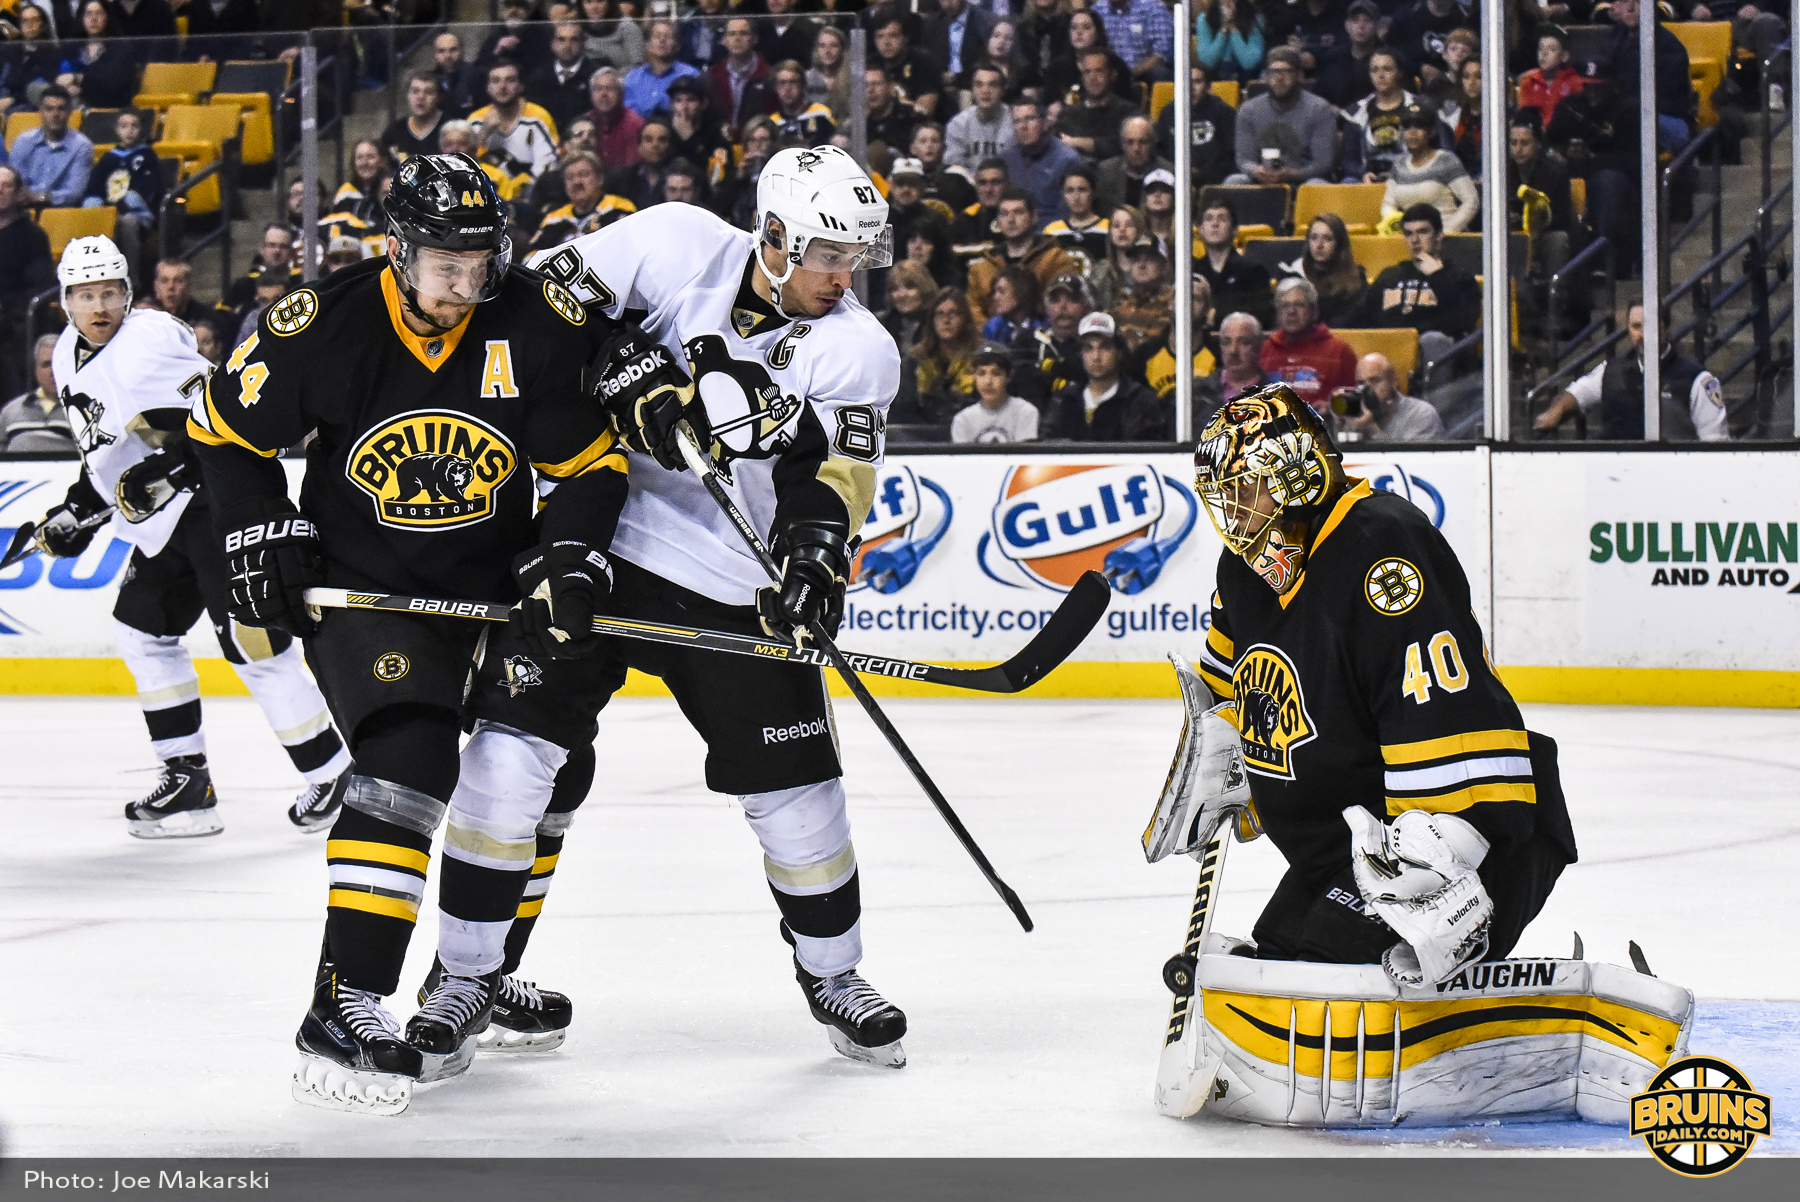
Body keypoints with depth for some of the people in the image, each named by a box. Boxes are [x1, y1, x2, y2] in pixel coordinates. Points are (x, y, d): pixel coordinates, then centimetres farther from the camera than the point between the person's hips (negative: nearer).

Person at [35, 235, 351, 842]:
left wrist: (168, 467, -31)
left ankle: (332, 773, -7)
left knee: (247, 638, -14)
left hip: (218, 495, -10)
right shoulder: (71, 357, 13)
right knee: (142, 628, 10)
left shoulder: (151, 337, -17)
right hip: (166, 518, 10)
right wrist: (77, 510, 17)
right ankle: (188, 779, 16)